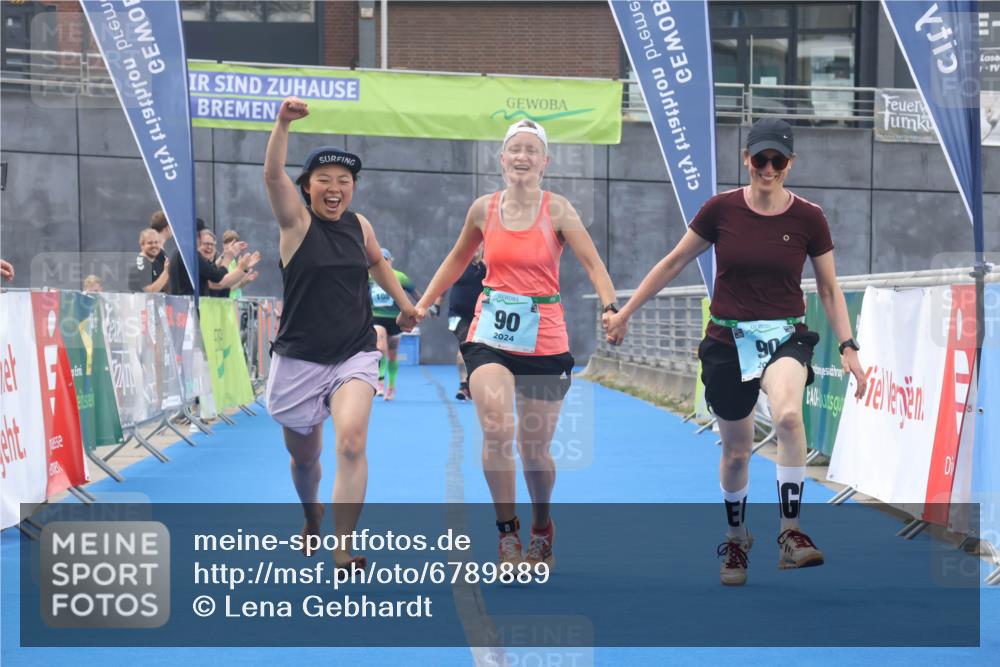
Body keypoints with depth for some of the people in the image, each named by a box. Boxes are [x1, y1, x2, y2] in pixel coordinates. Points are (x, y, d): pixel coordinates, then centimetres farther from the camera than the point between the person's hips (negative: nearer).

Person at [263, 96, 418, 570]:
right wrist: (283, 123, -41)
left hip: (355, 354, 1)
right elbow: (273, 176, -26)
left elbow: (378, 264, 27)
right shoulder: (296, 222, -7)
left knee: (352, 440, -24)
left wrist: (405, 305, 31)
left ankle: (344, 555, -23)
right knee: (304, 456, 14)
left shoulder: (359, 225, 5)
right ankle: (312, 520, 49)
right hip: (299, 358, -1)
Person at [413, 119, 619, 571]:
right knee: (497, 431, -21)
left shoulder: (557, 209, -5)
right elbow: (457, 260, 19)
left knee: (534, 448, 6)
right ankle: (508, 535, -9)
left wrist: (611, 307, -28)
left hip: (544, 339, -1)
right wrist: (421, 305, 18)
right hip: (491, 334, 1)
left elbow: (592, 264, -11)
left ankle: (542, 530, 34)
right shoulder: (484, 209, 4)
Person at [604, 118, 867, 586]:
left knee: (788, 415, -32)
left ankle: (791, 534, -24)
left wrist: (848, 347, -5)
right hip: (728, 340, 1)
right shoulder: (721, 210, -5)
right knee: (736, 450, 9)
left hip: (785, 336, -1)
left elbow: (829, 289, 5)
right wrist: (624, 313, 7)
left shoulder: (808, 218, -5)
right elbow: (673, 263, 5)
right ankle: (736, 540, 36)